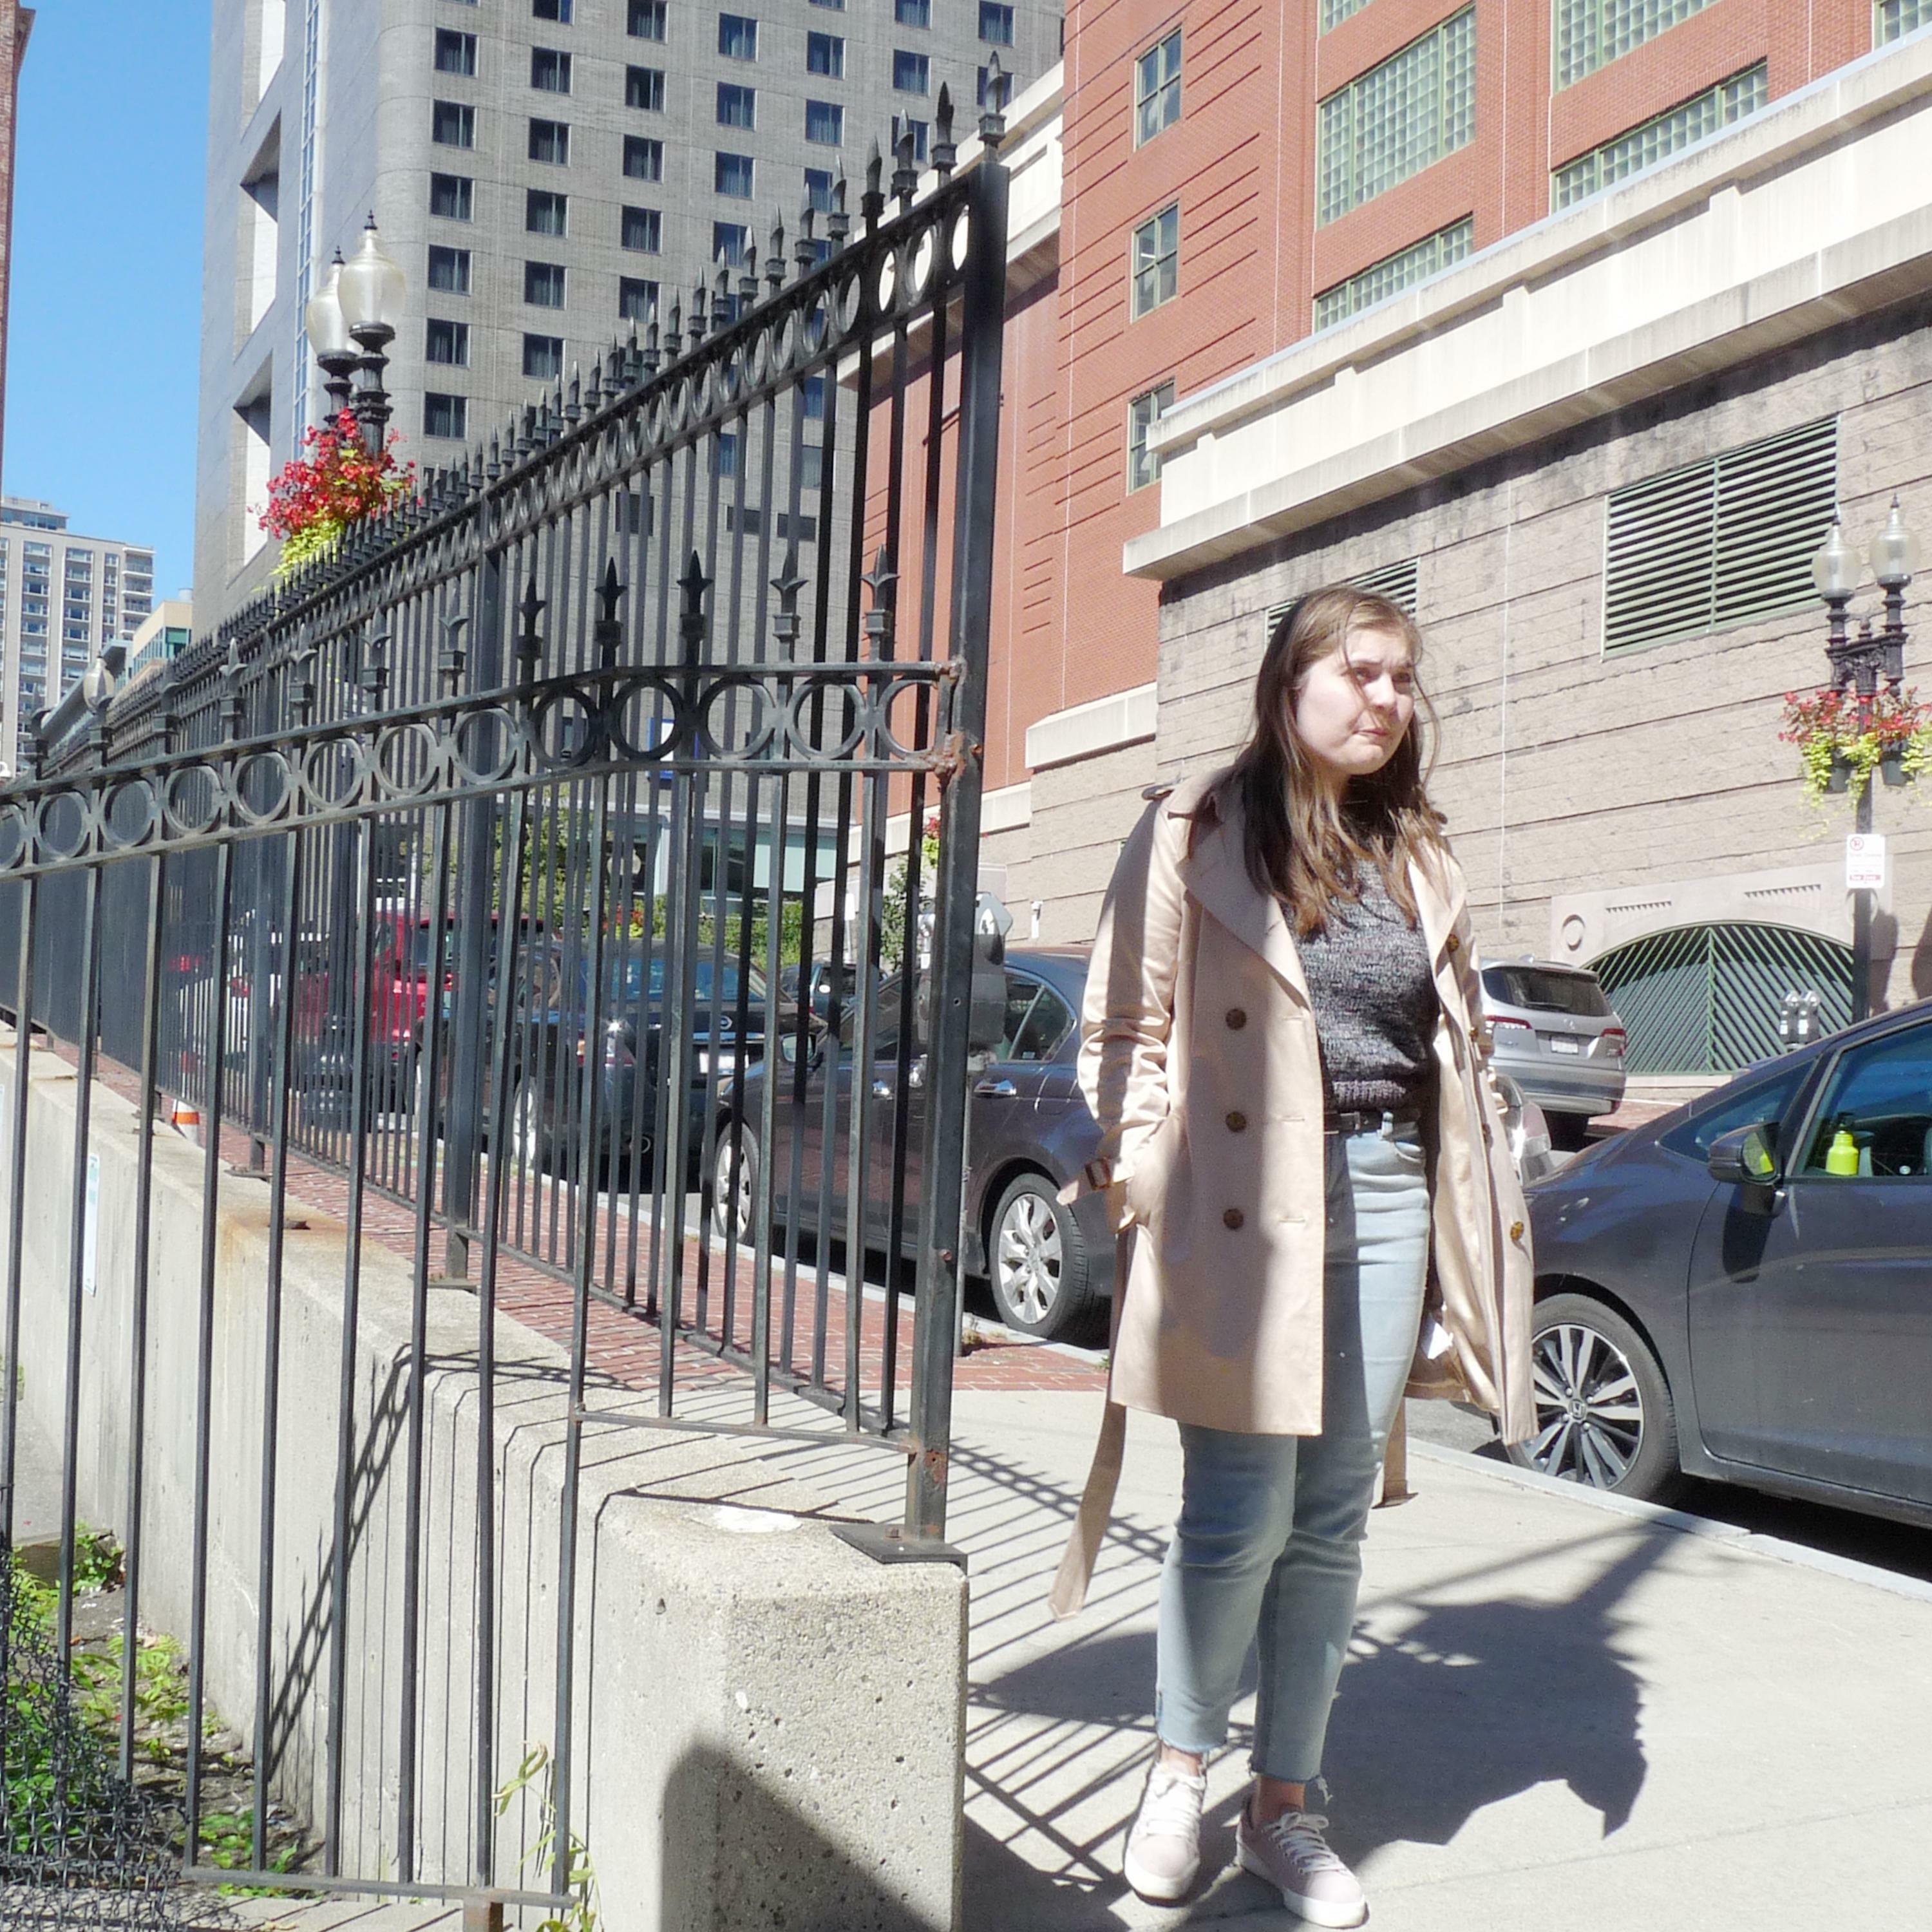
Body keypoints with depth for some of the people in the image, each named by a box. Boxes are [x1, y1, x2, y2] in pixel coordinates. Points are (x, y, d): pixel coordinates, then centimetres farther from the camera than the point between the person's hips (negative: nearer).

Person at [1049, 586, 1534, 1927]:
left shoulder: (1416, 852, 15)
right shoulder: (1199, 832, -1)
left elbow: (1459, 1041, 17)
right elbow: (1123, 1031, -2)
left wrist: (1482, 1207, 9)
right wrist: (1145, 1187, -11)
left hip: (1389, 1199, 5)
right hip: (1247, 1202, -5)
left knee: (1335, 1517, 9)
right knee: (1242, 1518, -3)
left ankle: (1287, 1803, 23)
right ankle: (1180, 1776, 20)